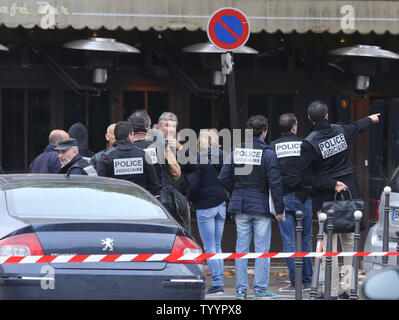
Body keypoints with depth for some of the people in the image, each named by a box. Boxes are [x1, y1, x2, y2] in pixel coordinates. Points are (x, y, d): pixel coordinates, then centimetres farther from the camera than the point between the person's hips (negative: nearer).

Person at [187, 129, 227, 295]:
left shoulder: (199, 160, -12)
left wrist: (190, 199, 3)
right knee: (217, 245, 12)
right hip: (221, 205, 6)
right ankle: (219, 283, 10)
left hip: (205, 206, -5)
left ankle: (217, 283, -6)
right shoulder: (223, 158, 4)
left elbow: (194, 185, -14)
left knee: (209, 246, -2)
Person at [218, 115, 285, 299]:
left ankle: (241, 289, 6)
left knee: (241, 248, 7)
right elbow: (275, 183, -10)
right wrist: (279, 209, -4)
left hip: (241, 207, 4)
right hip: (261, 206, -4)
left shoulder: (236, 152, 3)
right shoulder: (268, 154, -9)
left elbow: (223, 178, 5)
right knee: (262, 249, 2)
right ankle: (260, 289, 2)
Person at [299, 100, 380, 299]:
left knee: (329, 244, -1)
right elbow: (357, 127, 25)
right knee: (349, 240, 12)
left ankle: (333, 291, -2)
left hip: (327, 199, -4)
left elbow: (307, 178, -17)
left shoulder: (309, 143, -14)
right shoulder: (340, 131, 0)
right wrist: (370, 119, 46)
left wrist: (332, 184, -11)